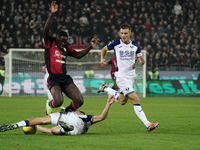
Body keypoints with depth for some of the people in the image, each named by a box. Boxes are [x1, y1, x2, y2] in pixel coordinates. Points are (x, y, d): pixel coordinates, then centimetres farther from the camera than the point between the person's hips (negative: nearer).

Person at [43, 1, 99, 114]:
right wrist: (52, 14, -24)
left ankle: (67, 112, 20)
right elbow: (46, 30, -14)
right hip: (54, 79, -6)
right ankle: (50, 105, 11)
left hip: (66, 78, 6)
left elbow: (78, 55, 25)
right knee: (58, 101, -28)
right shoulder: (50, 43, 1)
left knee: (79, 101, -10)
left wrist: (90, 47, 14)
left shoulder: (66, 48, 17)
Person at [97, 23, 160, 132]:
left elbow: (140, 59, 7)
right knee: (136, 100, -15)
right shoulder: (115, 44, -7)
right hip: (121, 77, -6)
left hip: (131, 76, 6)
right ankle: (148, 125, -16)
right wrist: (102, 59, -6)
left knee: (122, 101, 18)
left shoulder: (135, 45, 1)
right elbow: (104, 49, 11)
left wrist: (141, 61, -16)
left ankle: (105, 88, 39)